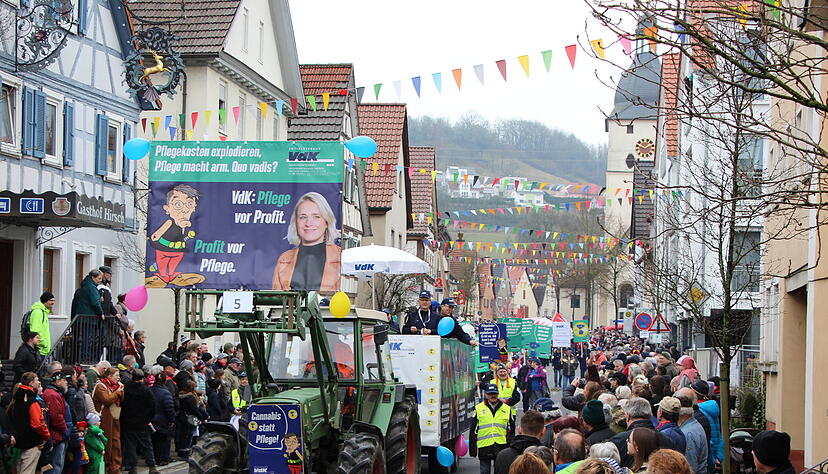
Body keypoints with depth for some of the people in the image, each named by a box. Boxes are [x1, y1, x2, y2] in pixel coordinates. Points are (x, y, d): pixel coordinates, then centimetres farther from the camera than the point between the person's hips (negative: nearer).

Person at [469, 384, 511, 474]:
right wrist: (472, 448, 2)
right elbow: (473, 430, 6)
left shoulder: (506, 409, 8)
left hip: (501, 446, 1)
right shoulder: (478, 409, 4)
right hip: (484, 447, -1)